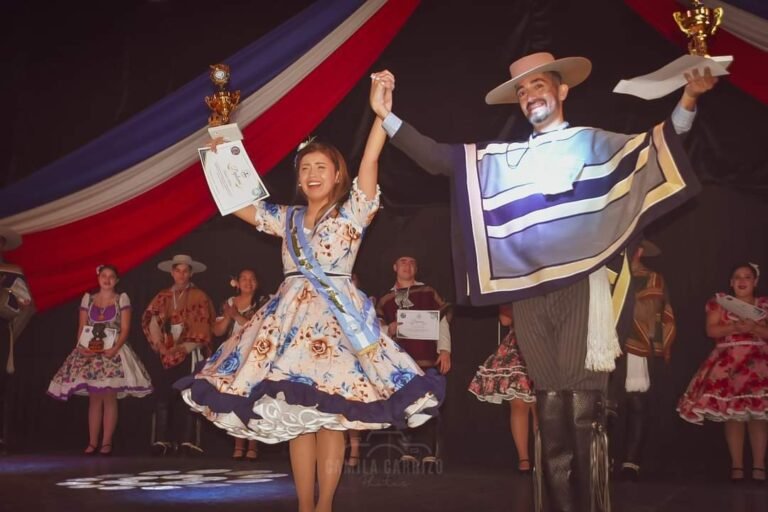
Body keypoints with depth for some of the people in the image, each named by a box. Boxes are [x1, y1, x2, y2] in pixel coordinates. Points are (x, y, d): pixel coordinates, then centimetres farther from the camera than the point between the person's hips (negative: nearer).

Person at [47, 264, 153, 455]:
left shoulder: (122, 299, 4)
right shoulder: (88, 299, 11)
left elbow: (125, 329, -3)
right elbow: (81, 328, 9)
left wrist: (115, 348, -17)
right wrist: (81, 346, -9)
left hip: (112, 351, -2)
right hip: (90, 351, 2)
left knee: (109, 397, -6)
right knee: (94, 398, 3)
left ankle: (106, 442, -2)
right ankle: (92, 442, 6)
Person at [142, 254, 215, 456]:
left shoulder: (199, 297, 2)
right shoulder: (163, 297, 14)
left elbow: (202, 330, -5)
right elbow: (151, 320, 5)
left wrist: (182, 348, -13)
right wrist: (160, 345, -9)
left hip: (191, 355, -3)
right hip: (167, 355, 4)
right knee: (162, 397, -3)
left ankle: (188, 442, -7)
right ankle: (161, 441, 1)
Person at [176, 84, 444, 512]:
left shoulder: (353, 212, 3)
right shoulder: (287, 218, 16)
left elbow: (370, 162, -10)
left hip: (337, 317, -4)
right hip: (292, 317, 4)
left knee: (331, 416, -6)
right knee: (296, 416, 2)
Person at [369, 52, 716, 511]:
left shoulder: (596, 143, 12)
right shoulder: (502, 159, 18)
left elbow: (659, 148, 1)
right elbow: (438, 158, 16)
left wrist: (688, 101, -16)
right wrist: (388, 116, 9)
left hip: (582, 287, -3)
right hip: (530, 293, 3)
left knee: (584, 408, -8)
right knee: (550, 407, 5)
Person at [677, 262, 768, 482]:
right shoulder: (720, 302, 7)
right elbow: (711, 330, -2)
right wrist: (734, 327, -16)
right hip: (728, 363, -1)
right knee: (733, 415, -3)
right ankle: (737, 466, 3)